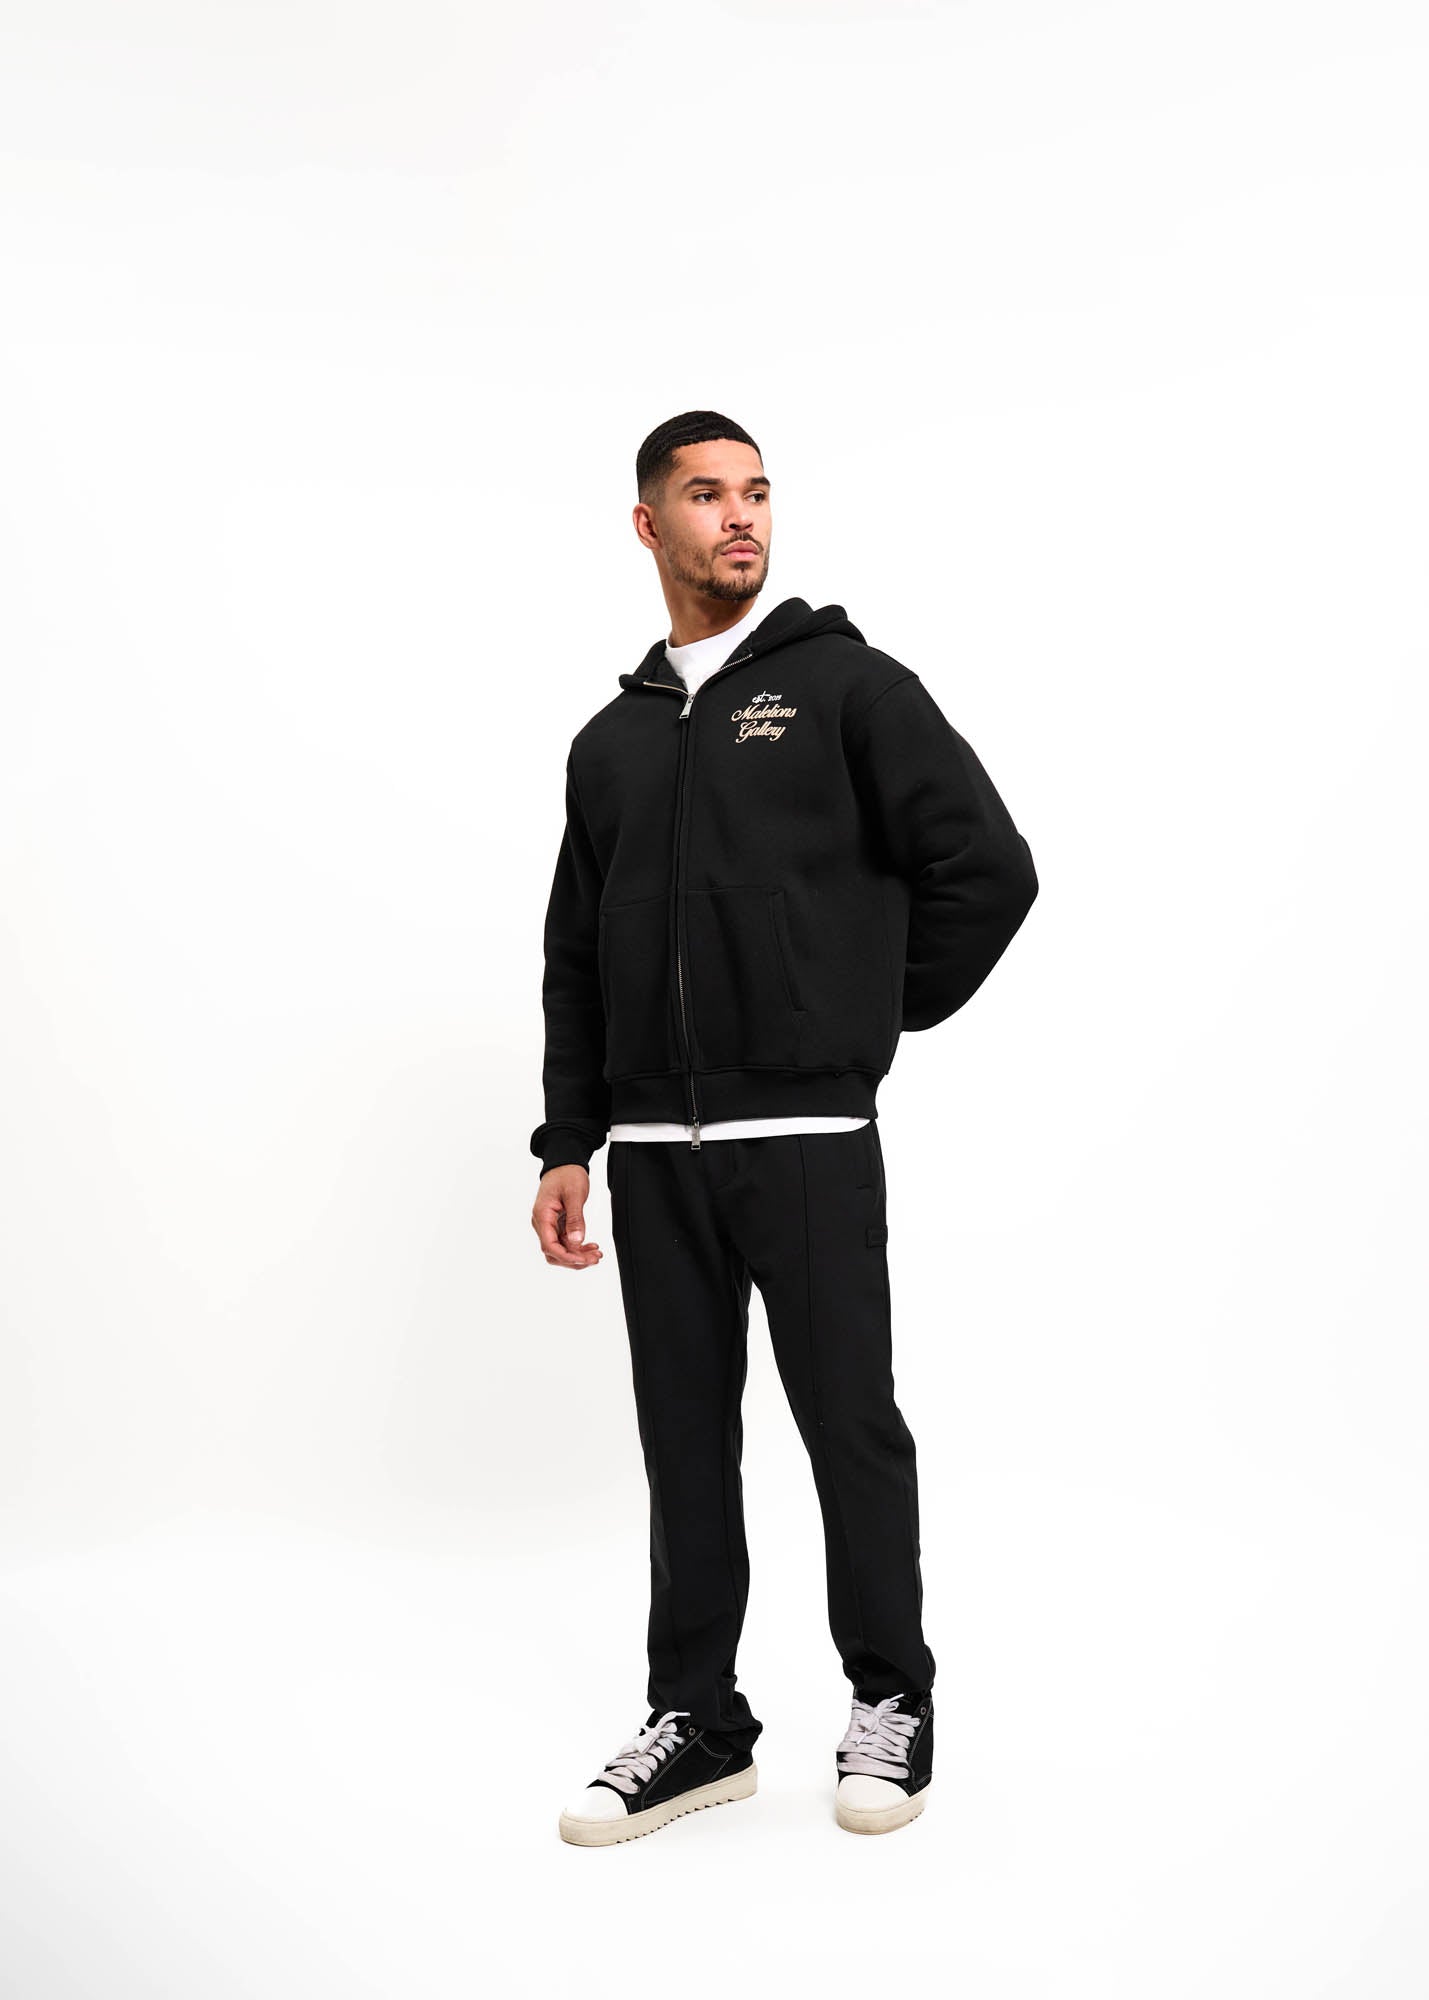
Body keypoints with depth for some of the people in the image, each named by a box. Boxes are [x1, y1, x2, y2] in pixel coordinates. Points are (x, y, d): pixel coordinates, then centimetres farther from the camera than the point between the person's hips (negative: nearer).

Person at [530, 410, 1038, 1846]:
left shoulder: (846, 684, -1)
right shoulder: (612, 741, 15)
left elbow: (988, 867, -6)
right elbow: (576, 958, 16)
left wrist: (880, 1014, 0)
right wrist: (569, 1143, 10)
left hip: (808, 1135, -5)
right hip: (655, 1148, 5)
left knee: (848, 1423, 3)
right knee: (683, 1436, 10)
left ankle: (891, 1703, 21)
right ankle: (696, 1721, 23)